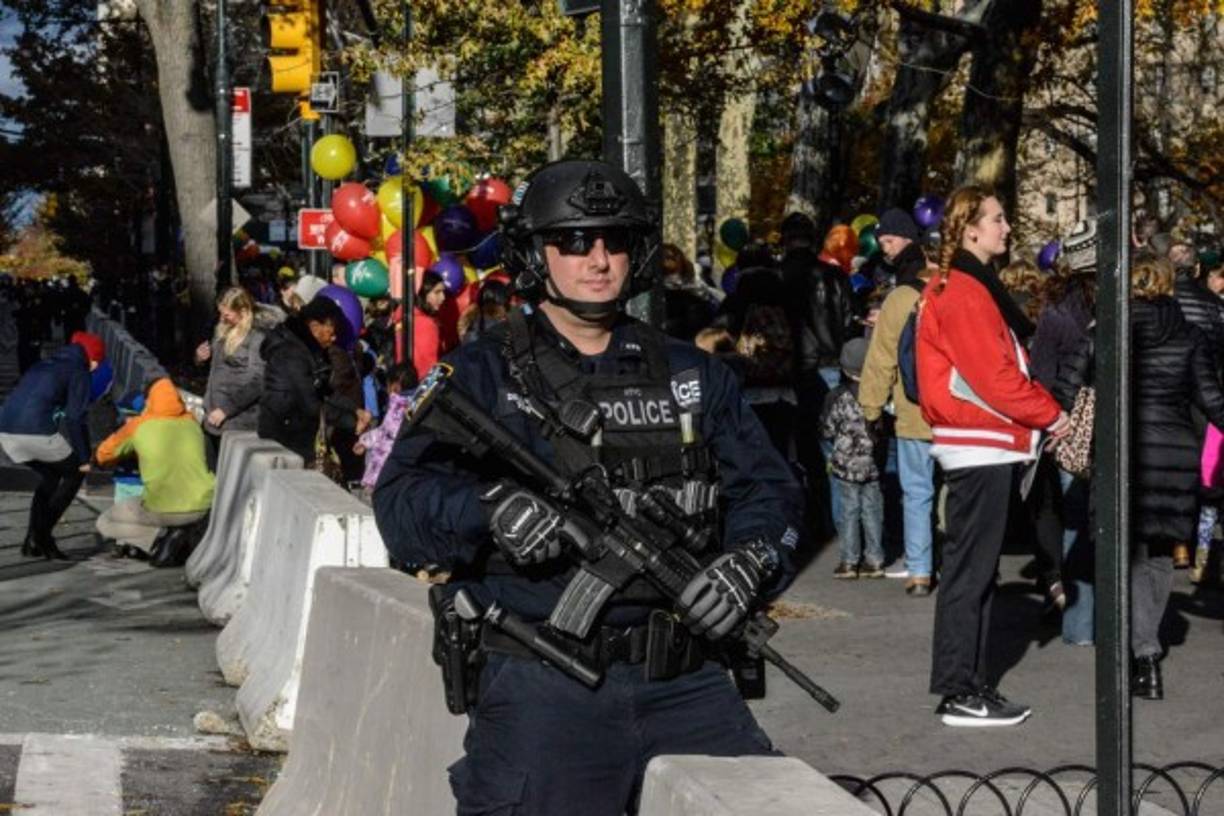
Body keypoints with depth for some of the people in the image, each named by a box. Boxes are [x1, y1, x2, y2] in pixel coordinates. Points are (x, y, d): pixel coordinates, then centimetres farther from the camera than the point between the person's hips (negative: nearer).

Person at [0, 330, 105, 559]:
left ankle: (33, 540, 19)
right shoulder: (78, 372, 5)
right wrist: (84, 458, 5)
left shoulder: (42, 366, 28)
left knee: (50, 476, 28)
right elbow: (76, 418, -2)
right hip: (37, 431, -7)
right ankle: (42, 534, 8)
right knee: (75, 472, 17)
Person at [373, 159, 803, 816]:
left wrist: (749, 561, -6)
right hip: (542, 687, -4)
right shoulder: (481, 376, 2)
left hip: (684, 683, 4)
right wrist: (486, 507, -29)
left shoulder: (689, 375, 15)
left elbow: (766, 487, 16)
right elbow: (401, 503, -8)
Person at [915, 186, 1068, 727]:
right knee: (970, 568, -7)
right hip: (979, 444, -10)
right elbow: (993, 376, -18)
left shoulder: (972, 287, 18)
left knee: (975, 566, 13)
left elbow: (1006, 362, 17)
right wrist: (1051, 416, -9)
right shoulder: (963, 291, -14)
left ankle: (968, 683, 18)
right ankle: (960, 693, -3)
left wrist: (1043, 409, 5)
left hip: (984, 444, 10)